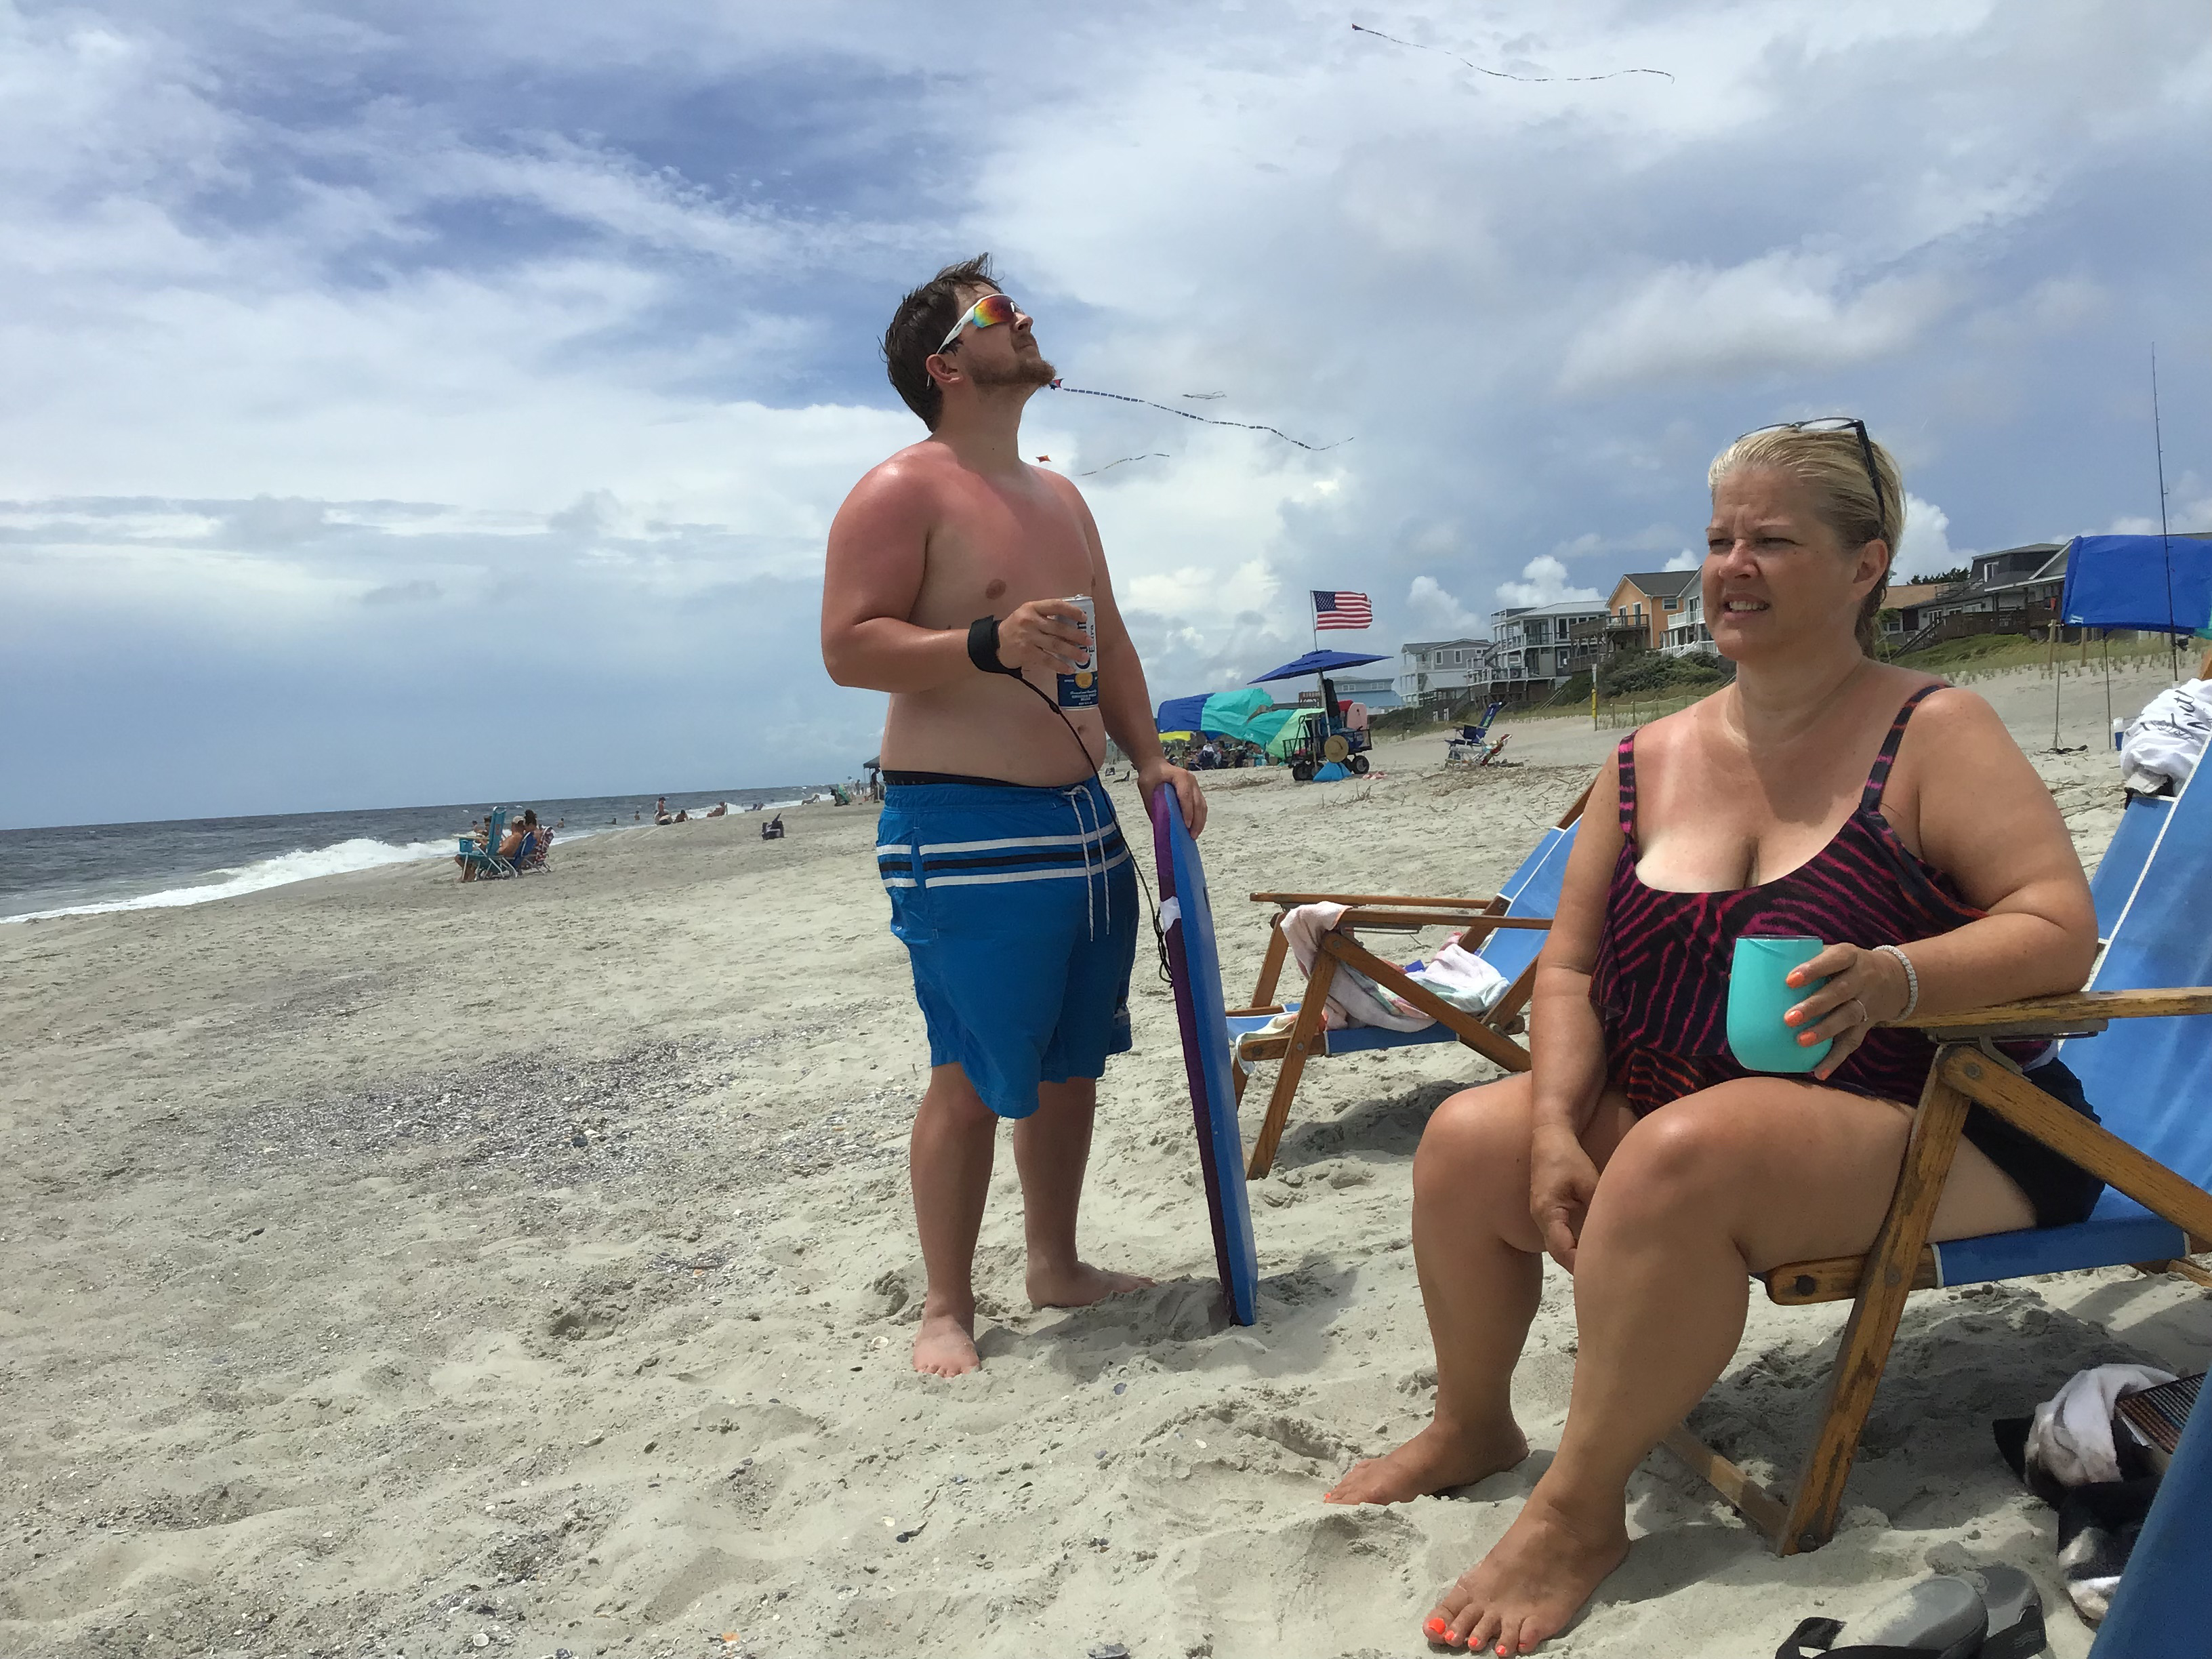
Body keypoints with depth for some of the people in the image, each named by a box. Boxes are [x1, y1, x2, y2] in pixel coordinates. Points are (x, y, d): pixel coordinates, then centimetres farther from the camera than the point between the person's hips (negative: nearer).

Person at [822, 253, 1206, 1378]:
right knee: (974, 1077, -5)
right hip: (964, 827, -8)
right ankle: (945, 1309, 11)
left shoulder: (1060, 499, 20)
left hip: (1083, 820, 8)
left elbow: (1109, 644, 24)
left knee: (1072, 1061, 14)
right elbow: (848, 646, -15)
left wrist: (1150, 756, 12)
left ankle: (1057, 1265, 30)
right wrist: (991, 645, -26)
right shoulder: (901, 491, -6)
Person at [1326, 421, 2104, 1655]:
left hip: (1937, 1135, -5)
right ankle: (1473, 1427, 15)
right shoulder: (1651, 761, 6)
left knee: (1680, 1152, -34)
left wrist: (1896, 979, -35)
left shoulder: (1932, 734, -7)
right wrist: (1558, 1129, -9)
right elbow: (1570, 966, 6)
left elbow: (2063, 930, -16)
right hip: (1669, 1114, 6)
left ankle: (1580, 1510, -17)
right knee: (1470, 1139, -11)